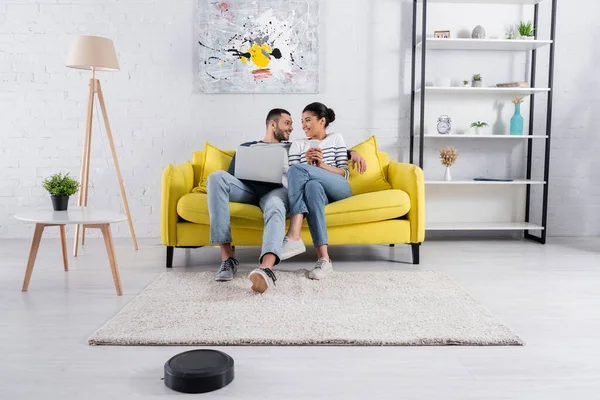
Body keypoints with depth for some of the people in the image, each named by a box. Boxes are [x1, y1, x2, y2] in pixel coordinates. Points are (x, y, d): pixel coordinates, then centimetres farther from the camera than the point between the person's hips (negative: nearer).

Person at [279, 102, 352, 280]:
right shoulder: (298, 144, 22)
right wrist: (309, 165, -7)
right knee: (312, 186, -39)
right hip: (316, 189, 2)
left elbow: (345, 173, 8)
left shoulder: (336, 138, 18)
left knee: (297, 169, -27)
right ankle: (323, 258, -47)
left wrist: (322, 165, -8)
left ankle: (294, 237, -40)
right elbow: (293, 179, 11)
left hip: (339, 189, -1)